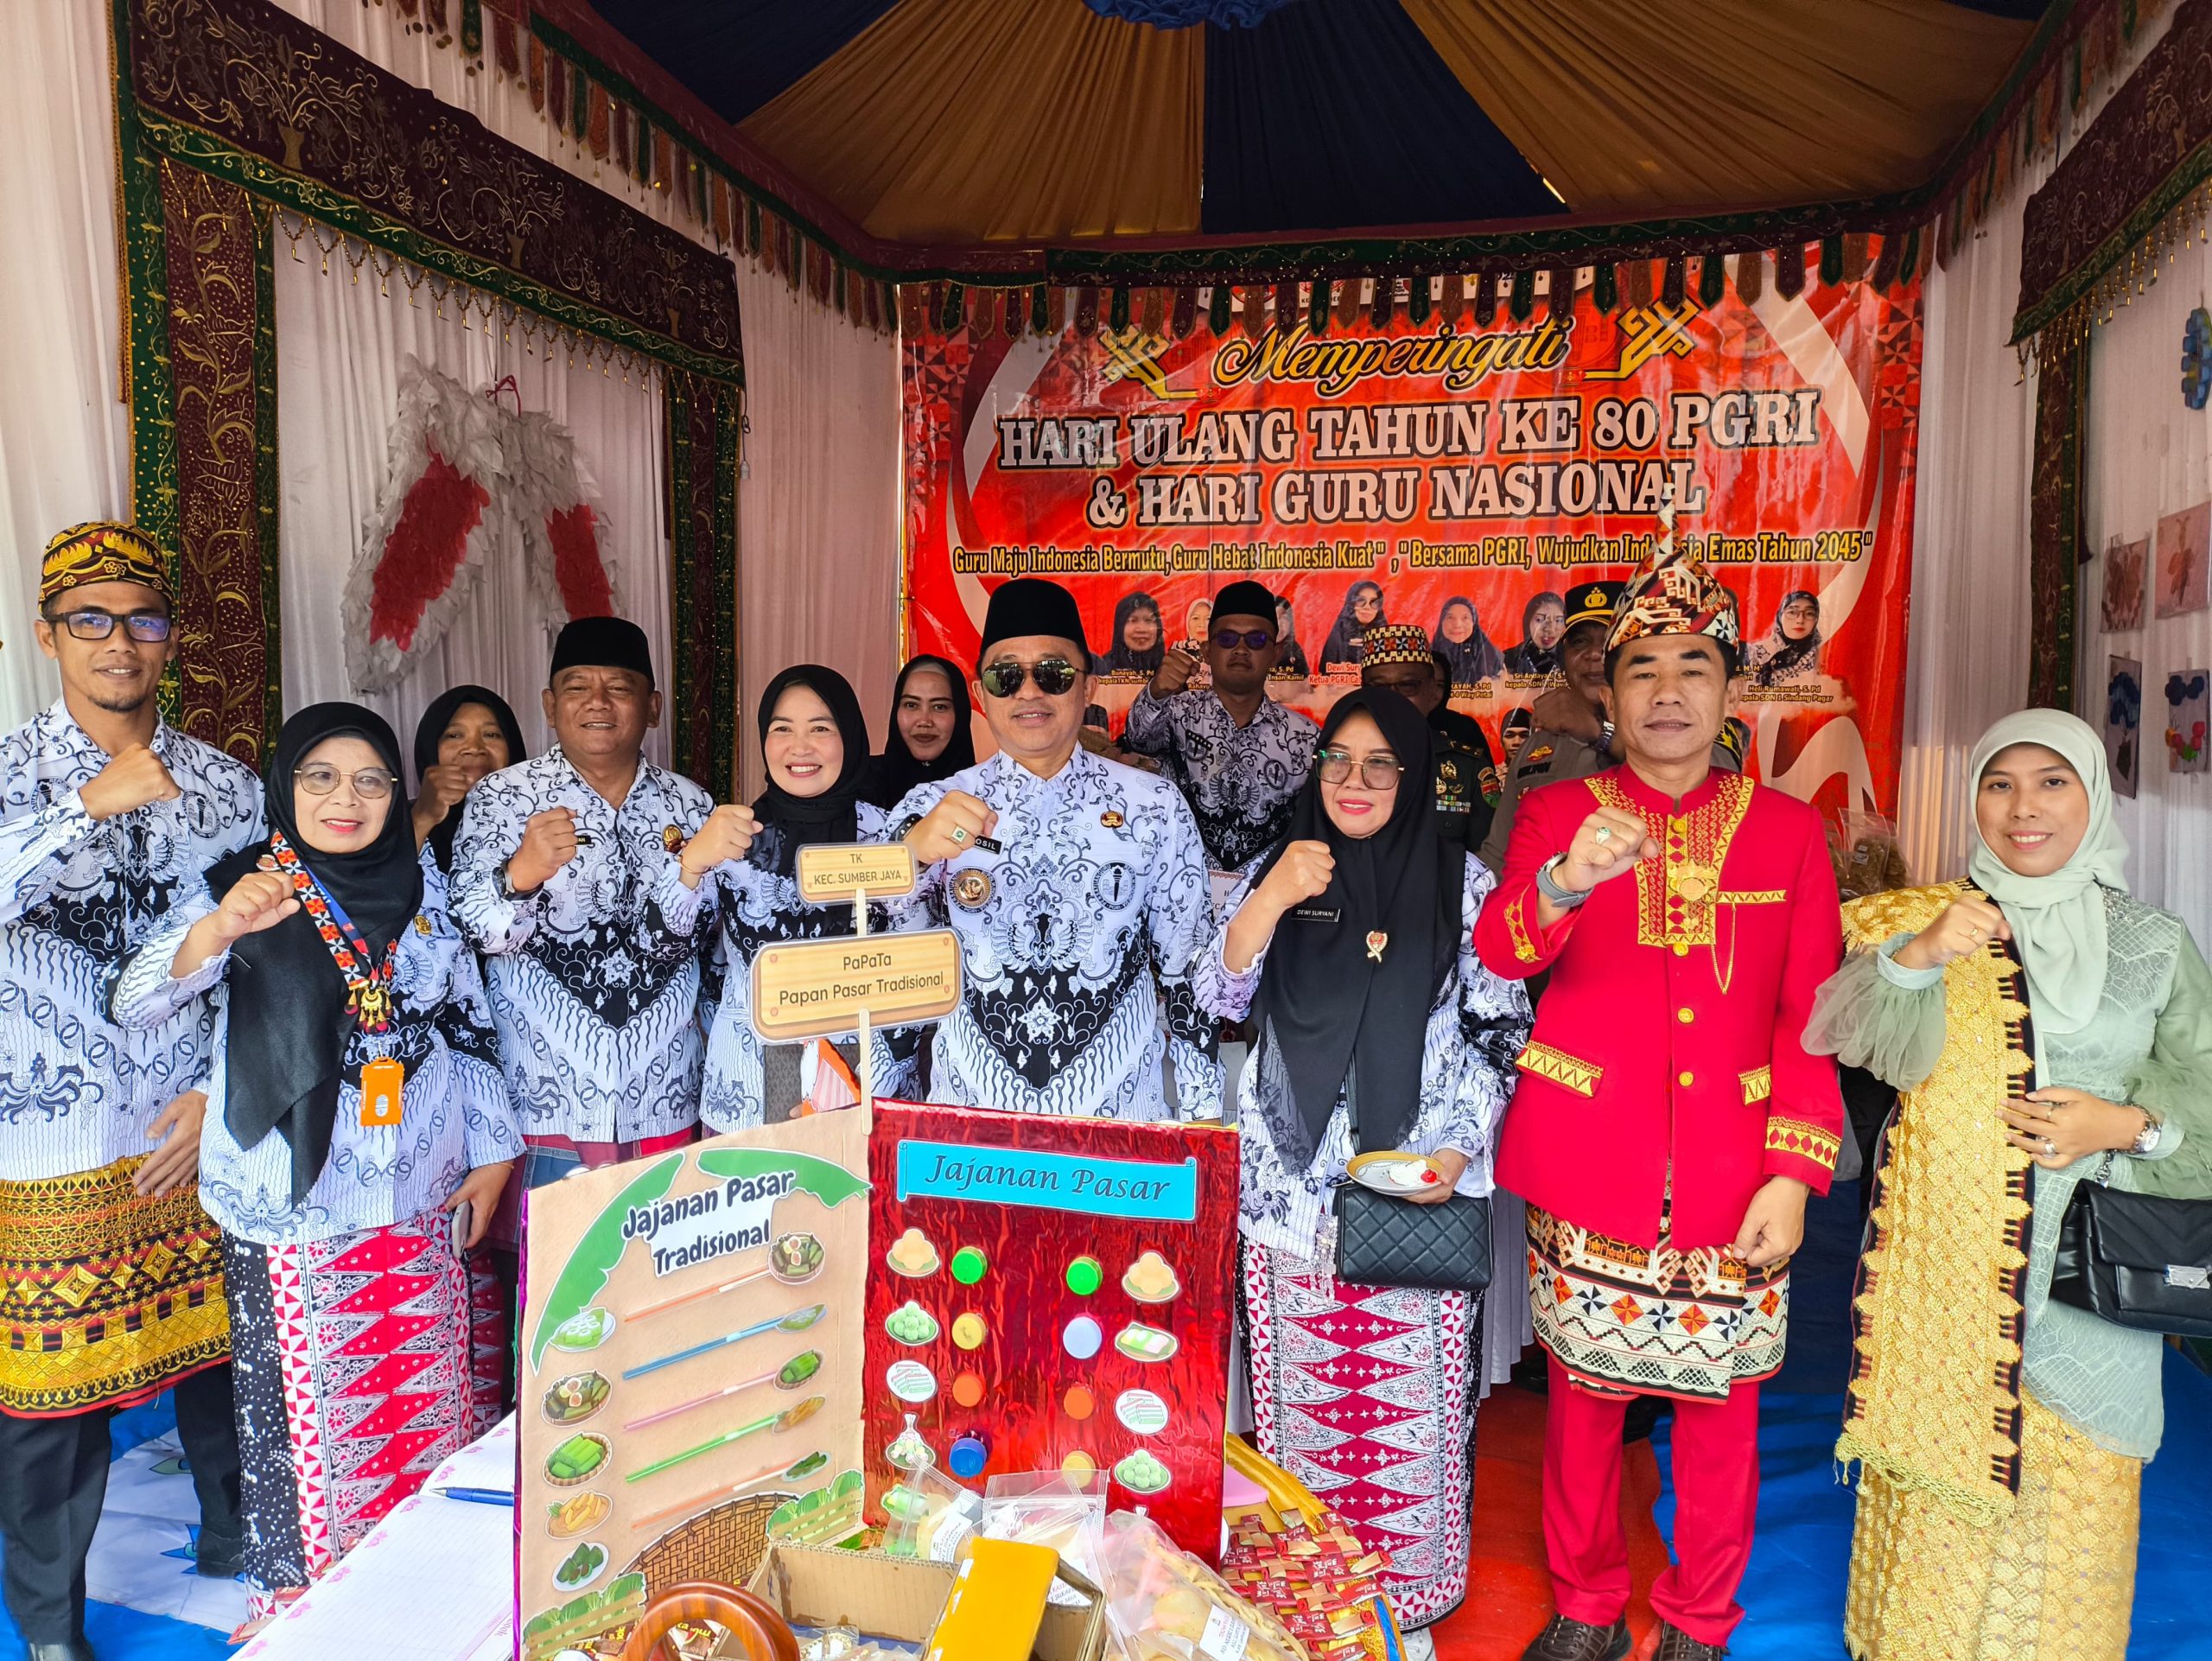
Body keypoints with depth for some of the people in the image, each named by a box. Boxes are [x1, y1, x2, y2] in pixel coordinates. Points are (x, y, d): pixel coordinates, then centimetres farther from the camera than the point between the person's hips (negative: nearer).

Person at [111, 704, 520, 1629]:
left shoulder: (423, 895, 7)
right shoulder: (240, 889, -3)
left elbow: (473, 1031, 12)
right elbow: (137, 1004, -17)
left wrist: (492, 1151, 7)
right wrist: (215, 931, -37)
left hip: (422, 1206, 3)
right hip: (292, 1208, -3)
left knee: (428, 1402, 12)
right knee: (309, 1411, 4)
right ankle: (304, 1601, 25)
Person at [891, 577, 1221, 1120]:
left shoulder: (1155, 806, -2)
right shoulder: (931, 809, -1)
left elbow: (1188, 967, 3)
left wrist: (1201, 1115, 3)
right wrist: (912, 851, -28)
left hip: (1120, 1110, 0)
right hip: (970, 1107, 0)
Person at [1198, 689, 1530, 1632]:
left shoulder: (1463, 884, 2)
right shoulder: (1279, 872, 6)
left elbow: (1500, 1031, 3)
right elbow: (1218, 1000, -2)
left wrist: (1457, 1148, -9)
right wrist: (1270, 901, -18)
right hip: (1293, 1186, 2)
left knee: (1409, 1394, 3)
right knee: (1300, 1386, 9)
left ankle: (1411, 1582, 24)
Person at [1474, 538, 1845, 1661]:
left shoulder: (1788, 829, 6)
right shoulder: (1557, 813, 3)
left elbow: (1810, 1017, 4)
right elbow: (1498, 952, -15)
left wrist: (1794, 1174, -5)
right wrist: (1564, 882, -36)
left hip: (1732, 1177, 1)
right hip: (1588, 1167, 0)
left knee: (1720, 1404, 9)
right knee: (1583, 1393, 10)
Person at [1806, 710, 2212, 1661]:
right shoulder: (1928, 920, 2)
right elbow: (1865, 1039, -13)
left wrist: (2129, 1125, -10)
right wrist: (1915, 957, -30)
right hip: (1947, 1265, -1)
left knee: (2069, 1493, 7)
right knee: (1939, 1487, 4)